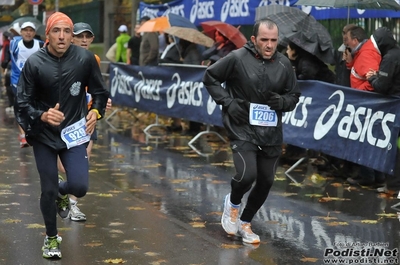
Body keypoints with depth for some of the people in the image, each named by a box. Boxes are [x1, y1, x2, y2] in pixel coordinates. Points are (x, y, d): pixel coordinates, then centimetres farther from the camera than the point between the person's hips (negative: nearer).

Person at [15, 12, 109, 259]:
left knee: (80, 187, -13)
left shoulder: (85, 58, -10)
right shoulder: (34, 63, -12)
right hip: (44, 136, 0)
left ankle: (62, 190, 26)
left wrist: (96, 112, -16)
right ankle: (51, 238, 30)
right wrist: (42, 116, -28)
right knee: (48, 190, 5)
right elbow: (22, 104, -9)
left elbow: (100, 92, 4)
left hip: (74, 132, 0)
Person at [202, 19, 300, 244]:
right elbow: (210, 77, 0)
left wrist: (282, 101, -11)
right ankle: (233, 203, 17)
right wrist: (228, 101, -11)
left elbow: (294, 95, 11)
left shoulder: (283, 64, 0)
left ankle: (245, 224, 33)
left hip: (271, 132, 5)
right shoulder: (237, 59, -11)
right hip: (243, 129, -4)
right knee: (247, 176, -19)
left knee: (266, 181, 10)